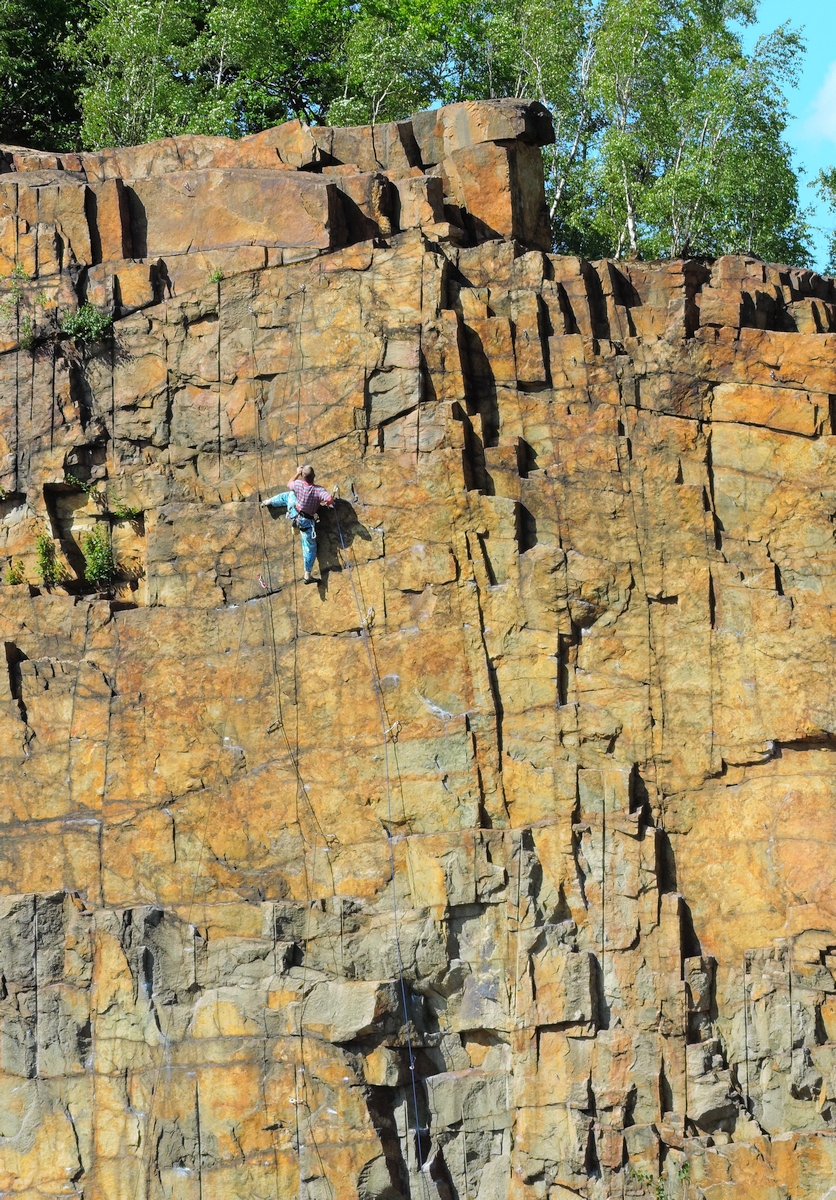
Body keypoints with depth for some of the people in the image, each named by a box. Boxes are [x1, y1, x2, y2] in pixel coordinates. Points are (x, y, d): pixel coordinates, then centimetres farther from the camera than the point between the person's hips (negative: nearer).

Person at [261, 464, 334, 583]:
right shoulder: (318, 490, -27)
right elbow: (329, 498, -41)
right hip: (307, 522, -3)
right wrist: (328, 503, -17)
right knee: (310, 548, 8)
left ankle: (268, 502, 46)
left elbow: (289, 484, 6)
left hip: (293, 514, 3)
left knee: (288, 495, 31)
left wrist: (297, 473, 18)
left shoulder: (298, 484, -17)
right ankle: (308, 575, 8)